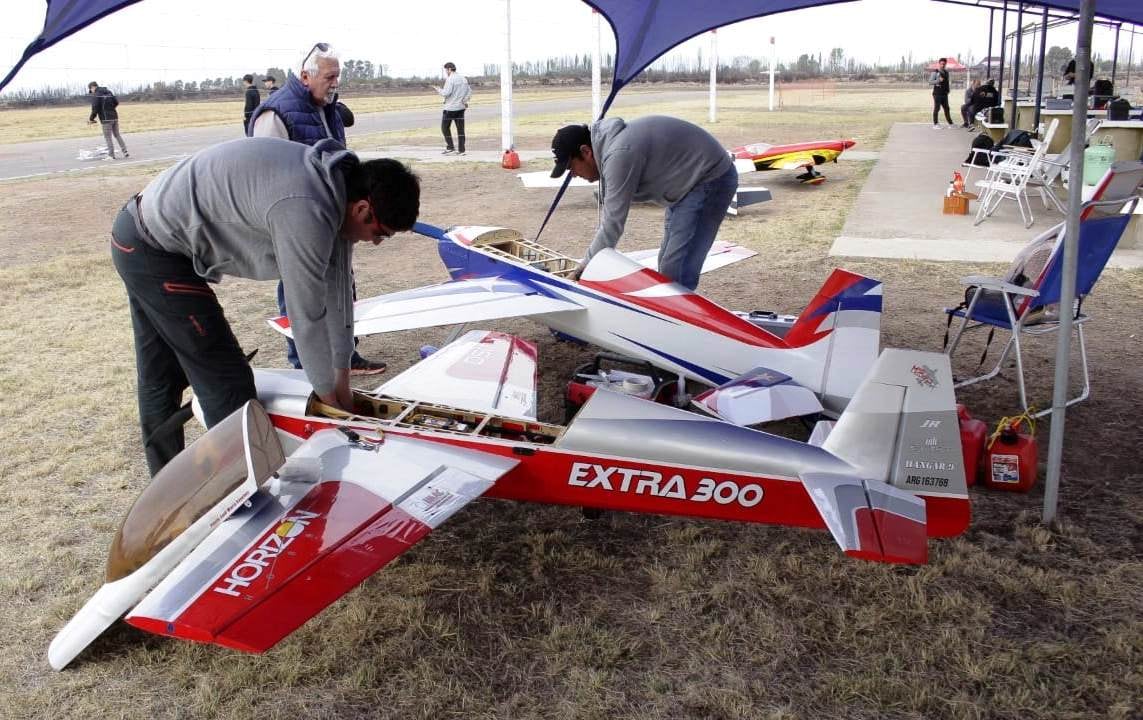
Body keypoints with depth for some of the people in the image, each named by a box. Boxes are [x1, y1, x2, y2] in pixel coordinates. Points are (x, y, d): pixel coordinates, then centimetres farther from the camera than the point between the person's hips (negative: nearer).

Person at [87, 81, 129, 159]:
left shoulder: (95, 95, -8)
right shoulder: (109, 92, 12)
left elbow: (95, 109, -13)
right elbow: (116, 102, 10)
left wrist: (91, 119, -2)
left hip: (106, 119, -6)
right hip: (114, 117, 6)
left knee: (108, 137, 1)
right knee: (117, 135, 14)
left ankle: (111, 155, 1)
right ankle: (125, 152, 7)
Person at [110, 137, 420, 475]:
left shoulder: (336, 179, -2)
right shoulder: (307, 213, -31)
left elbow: (336, 285, 3)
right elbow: (307, 316, -23)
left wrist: (342, 377, 8)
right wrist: (329, 394, -7)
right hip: (156, 251, -10)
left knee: (159, 381, 20)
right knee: (228, 383, -5)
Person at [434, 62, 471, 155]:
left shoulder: (450, 79, -13)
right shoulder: (463, 79, 11)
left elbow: (446, 93, -19)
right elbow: (469, 91, 15)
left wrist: (439, 90, -2)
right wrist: (464, 100, 12)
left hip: (450, 108, -7)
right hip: (461, 107, 7)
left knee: (445, 127, 6)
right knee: (460, 129, 5)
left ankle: (450, 148, 3)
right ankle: (461, 150, 4)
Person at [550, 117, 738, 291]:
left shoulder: (619, 155, -28)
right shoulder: (608, 144, 4)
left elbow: (613, 224, -26)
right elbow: (609, 215, 11)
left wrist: (585, 267, -16)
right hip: (689, 182, 11)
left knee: (677, 270, -17)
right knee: (668, 263, 15)